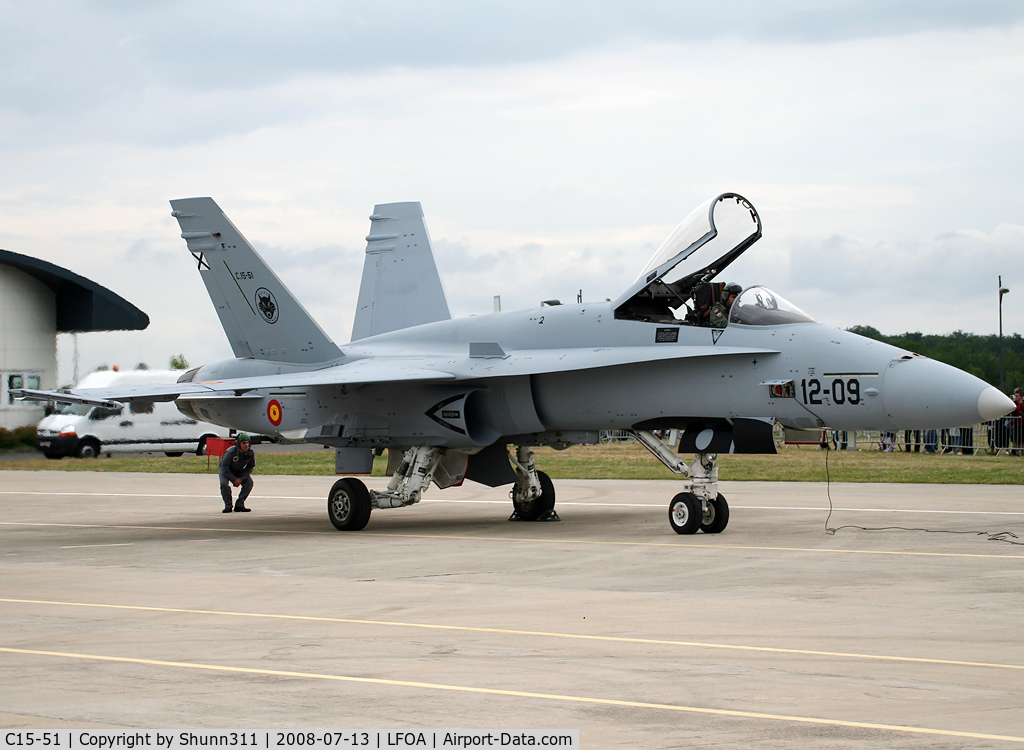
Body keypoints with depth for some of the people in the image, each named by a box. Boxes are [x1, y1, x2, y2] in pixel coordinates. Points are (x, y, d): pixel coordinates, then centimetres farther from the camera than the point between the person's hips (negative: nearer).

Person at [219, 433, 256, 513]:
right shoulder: (230, 452, -35)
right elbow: (225, 467, -25)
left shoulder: (250, 453, -23)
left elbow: (250, 467, -8)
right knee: (224, 484, -30)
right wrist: (234, 480, -26)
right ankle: (228, 506, -12)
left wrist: (241, 478, -19)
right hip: (226, 470, -4)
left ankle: (239, 505, -9)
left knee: (249, 482, -19)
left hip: (240, 471, 4)